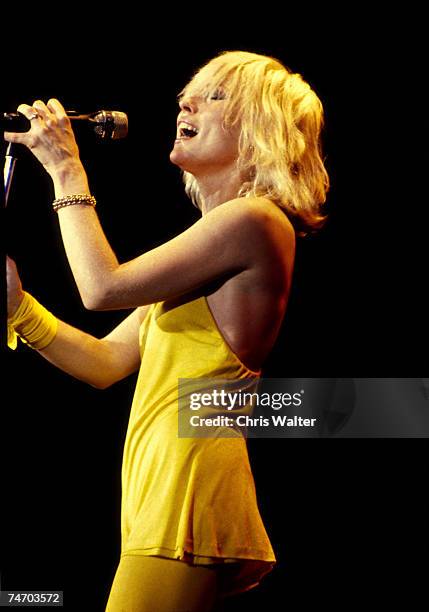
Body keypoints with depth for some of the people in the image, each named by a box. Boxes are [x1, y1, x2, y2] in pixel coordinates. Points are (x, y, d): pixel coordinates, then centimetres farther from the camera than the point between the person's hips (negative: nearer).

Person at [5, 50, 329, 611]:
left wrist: (67, 170, -3)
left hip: (191, 483, -9)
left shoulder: (254, 220, -10)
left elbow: (103, 288, -14)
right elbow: (106, 363, 19)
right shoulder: (209, 242, 21)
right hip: (157, 483, 10)